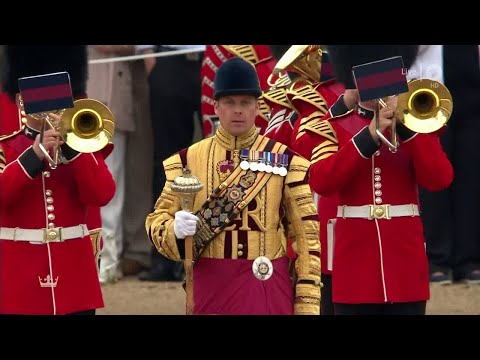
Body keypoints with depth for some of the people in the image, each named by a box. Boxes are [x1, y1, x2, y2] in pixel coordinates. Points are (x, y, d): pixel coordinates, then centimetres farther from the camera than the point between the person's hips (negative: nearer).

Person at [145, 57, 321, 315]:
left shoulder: (285, 160, 2)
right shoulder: (187, 160, 4)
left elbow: (306, 233, 1)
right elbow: (157, 222, 6)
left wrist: (307, 304, -5)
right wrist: (176, 230, -19)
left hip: (268, 290, -1)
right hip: (209, 288, 1)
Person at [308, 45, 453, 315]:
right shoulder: (335, 127, 5)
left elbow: (440, 179, -6)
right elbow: (320, 182, -12)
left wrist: (409, 126, -14)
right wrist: (369, 136, -18)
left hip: (405, 263, 1)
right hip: (356, 264, -1)